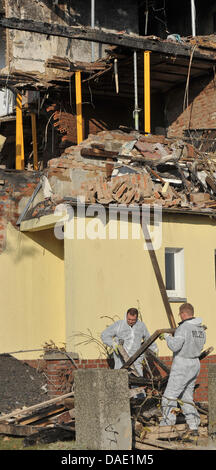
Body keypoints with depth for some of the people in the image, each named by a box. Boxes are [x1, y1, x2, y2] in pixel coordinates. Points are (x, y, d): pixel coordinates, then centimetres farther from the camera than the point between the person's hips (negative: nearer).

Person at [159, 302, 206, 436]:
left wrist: (167, 337, -9)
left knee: (170, 396, -2)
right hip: (195, 364, 8)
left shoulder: (184, 328, -19)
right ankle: (194, 427, 11)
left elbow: (175, 346, -28)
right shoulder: (201, 328, 8)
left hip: (182, 366, -8)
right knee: (187, 396, 15)